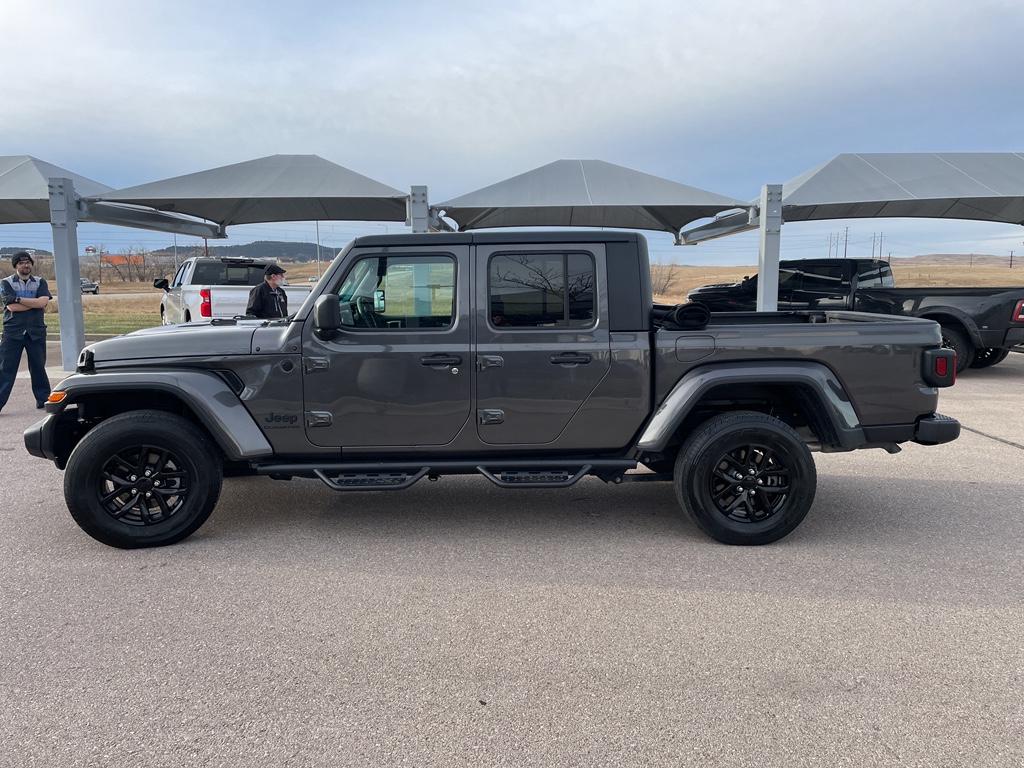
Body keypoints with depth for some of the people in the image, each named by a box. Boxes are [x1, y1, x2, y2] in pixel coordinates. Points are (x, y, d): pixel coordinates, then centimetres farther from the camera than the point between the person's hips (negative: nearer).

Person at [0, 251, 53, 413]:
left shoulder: (40, 282, 7)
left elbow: (43, 302, -12)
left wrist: (18, 298, -14)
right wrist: (35, 303, -9)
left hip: (36, 332, 1)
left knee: (38, 367, 8)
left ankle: (43, 399, 17)